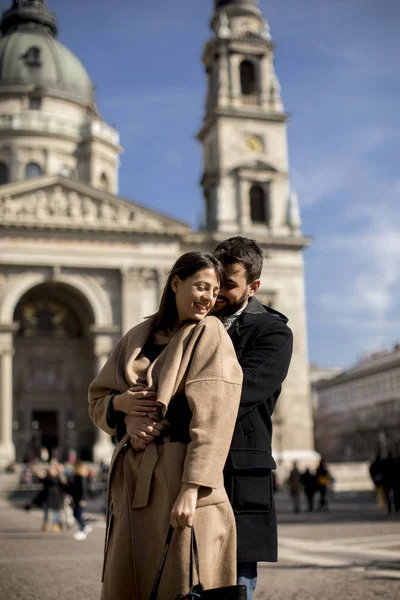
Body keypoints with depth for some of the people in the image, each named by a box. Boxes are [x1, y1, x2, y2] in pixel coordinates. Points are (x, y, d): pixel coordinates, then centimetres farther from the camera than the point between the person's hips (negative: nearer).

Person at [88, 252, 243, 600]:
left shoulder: (209, 335, -2)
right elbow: (97, 399, 18)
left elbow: (212, 420, -12)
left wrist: (191, 488, -20)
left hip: (179, 474, -5)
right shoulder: (138, 338, 12)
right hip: (133, 476, 5)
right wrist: (120, 402, -5)